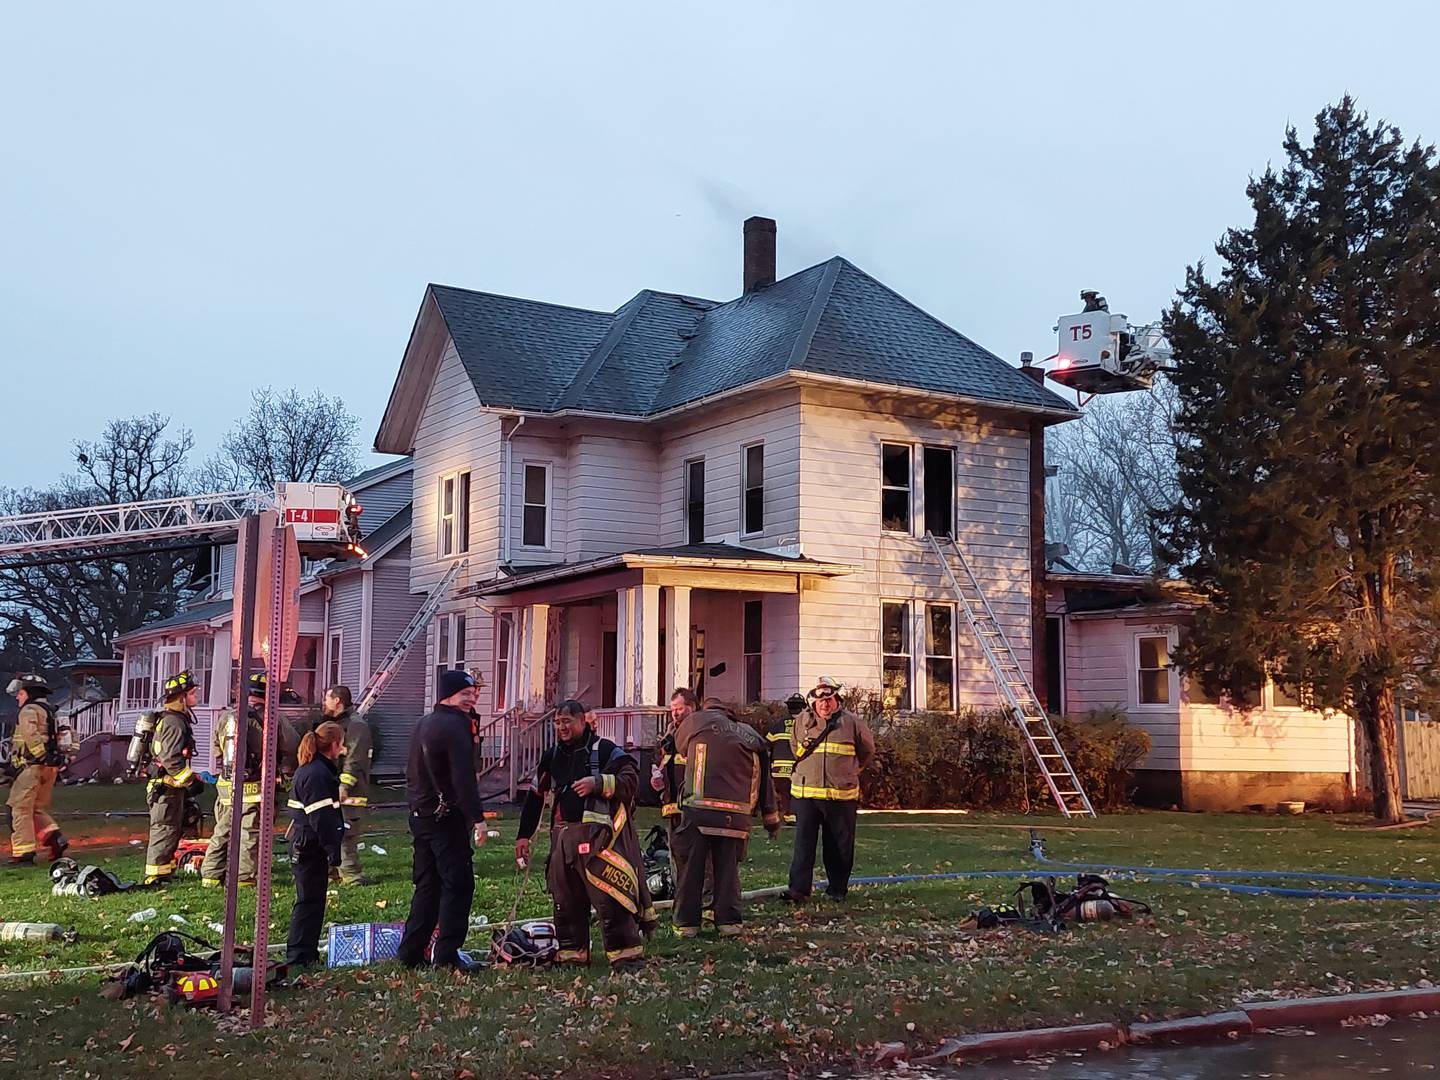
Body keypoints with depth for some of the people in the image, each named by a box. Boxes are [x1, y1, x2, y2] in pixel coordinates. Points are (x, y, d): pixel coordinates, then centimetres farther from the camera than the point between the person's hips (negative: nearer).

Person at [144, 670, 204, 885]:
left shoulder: (179, 719, 16)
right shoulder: (174, 722, -17)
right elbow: (171, 759, -24)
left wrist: (190, 778, 24)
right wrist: (190, 781, -19)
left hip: (171, 785, 10)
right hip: (166, 787, -10)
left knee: (174, 828, 16)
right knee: (165, 829, -6)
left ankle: (165, 870, 25)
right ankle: (155, 875, -2)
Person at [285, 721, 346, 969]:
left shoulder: (310, 769, 15)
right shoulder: (318, 773, -18)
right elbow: (321, 817, -22)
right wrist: (333, 850, -19)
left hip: (303, 843, 10)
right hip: (310, 845, -10)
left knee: (311, 899, 15)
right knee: (310, 899, -4)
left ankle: (306, 953, 23)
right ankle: (299, 956, 1)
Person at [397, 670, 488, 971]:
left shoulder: (423, 724, 16)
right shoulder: (454, 726, -14)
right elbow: (464, 778, -21)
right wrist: (477, 817, -20)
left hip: (420, 815, 9)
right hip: (446, 818, -9)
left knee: (427, 884, 15)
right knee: (458, 884, -3)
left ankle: (410, 952, 16)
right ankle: (446, 956, -3)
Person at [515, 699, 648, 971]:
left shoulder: (604, 750, -2)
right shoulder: (552, 756, 16)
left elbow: (631, 779, -9)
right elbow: (535, 796, 22)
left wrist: (597, 783, -20)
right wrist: (524, 835, 20)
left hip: (599, 834, -6)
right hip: (563, 834, 7)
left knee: (609, 897, -11)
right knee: (565, 899, 11)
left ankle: (627, 954, -6)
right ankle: (572, 953, 22)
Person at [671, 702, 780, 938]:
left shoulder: (696, 721, 6)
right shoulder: (751, 735, 15)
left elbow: (680, 746, 24)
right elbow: (764, 780, 17)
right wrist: (771, 818, 23)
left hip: (698, 810, -2)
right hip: (736, 814, 3)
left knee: (691, 867, 6)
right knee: (728, 868, 12)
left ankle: (687, 923, 9)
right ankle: (728, 921, 10)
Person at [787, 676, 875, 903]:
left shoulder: (852, 722, -1)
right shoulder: (802, 721, 5)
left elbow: (867, 750, 15)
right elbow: (795, 746, 26)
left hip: (841, 795, -1)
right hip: (805, 793, 1)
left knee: (839, 845, 7)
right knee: (803, 842, -4)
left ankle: (837, 889, 19)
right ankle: (799, 889, -5)